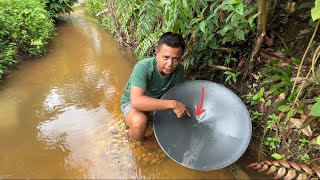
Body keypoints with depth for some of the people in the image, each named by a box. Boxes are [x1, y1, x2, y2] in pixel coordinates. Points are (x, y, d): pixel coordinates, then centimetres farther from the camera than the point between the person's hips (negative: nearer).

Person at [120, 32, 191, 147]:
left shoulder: (179, 70, -19)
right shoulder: (143, 67, -35)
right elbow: (136, 101, -45)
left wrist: (180, 107, -30)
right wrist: (173, 104, -45)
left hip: (158, 100, 5)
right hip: (131, 102, -4)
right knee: (139, 122, -36)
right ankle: (140, 140, 2)